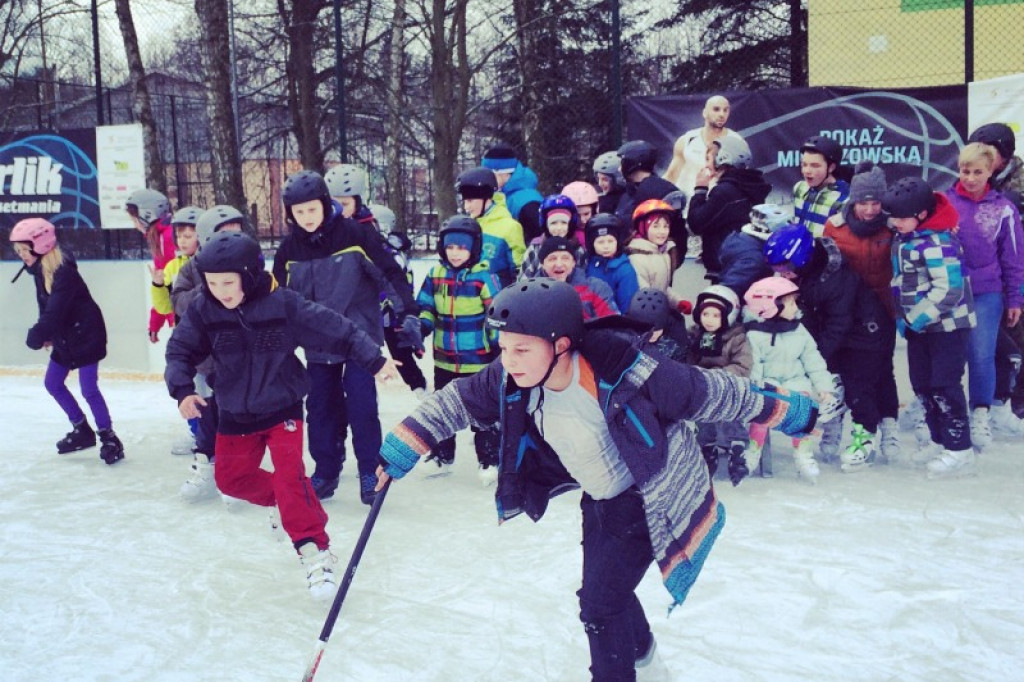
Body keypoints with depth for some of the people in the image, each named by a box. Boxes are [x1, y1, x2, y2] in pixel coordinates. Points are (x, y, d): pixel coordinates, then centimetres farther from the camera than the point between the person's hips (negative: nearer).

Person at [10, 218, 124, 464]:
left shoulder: (63, 273, -26)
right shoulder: (40, 270, 2)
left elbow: (55, 311, -29)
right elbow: (46, 307, 8)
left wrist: (36, 337, -21)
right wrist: (45, 335, -1)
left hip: (86, 336, -9)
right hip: (64, 337, 9)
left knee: (89, 389, -9)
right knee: (52, 383, 14)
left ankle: (109, 438, 4)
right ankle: (83, 430, 27)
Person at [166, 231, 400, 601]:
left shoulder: (283, 304, -20)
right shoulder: (203, 311, -10)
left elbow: (336, 330, -16)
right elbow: (180, 351, -1)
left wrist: (374, 360, -18)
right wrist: (183, 389, -17)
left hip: (282, 407, -4)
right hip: (236, 413, 5)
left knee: (289, 472, -17)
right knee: (231, 476, 11)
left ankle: (314, 548, -11)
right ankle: (283, 502, 37)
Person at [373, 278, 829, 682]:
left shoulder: (628, 373, -36)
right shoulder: (512, 381, -21)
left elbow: (712, 394, -23)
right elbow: (455, 403, -6)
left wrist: (783, 411, -11)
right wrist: (399, 451, -10)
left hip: (651, 498, -6)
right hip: (602, 499, 6)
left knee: (600, 602, -6)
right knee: (609, 587, 23)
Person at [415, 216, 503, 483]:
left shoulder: (484, 277, -11)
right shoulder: (435, 275, 2)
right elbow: (425, 310, 10)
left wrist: (499, 350, -10)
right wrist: (417, 329, -9)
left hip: (478, 360, -5)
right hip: (444, 360, 5)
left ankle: (489, 460, 16)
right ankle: (441, 455, 32)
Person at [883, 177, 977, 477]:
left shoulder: (936, 241, -23)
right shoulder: (902, 238, 5)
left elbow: (949, 289, -27)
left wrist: (916, 318, -22)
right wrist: (904, 316, 10)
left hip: (947, 325, -9)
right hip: (918, 325, 9)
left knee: (944, 386, -7)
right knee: (922, 385, 13)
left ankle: (959, 450, 2)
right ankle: (939, 441, 26)